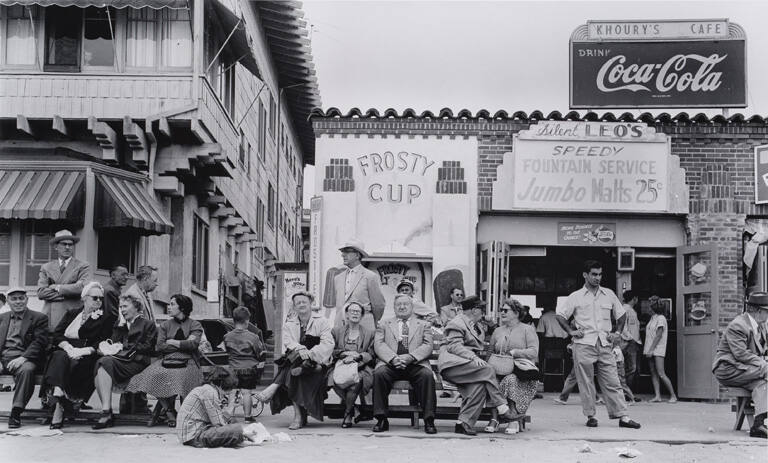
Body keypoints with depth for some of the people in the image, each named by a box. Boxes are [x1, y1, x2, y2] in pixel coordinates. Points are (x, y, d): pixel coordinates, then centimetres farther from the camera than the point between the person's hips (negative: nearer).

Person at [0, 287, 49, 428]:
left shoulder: (39, 318, 10)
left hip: (23, 359, -3)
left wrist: (23, 358, -18)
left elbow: (40, 342, -2)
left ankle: (16, 413, -35)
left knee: (26, 370, -37)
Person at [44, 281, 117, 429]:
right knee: (60, 357, -34)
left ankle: (59, 408, -42)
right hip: (66, 351, 2)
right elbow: (56, 335, 12)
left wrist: (84, 350, -14)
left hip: (87, 357, -2)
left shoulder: (106, 318, 16)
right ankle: (58, 393, -53)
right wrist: (68, 347, -9)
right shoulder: (72, 314, 25)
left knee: (74, 364, -35)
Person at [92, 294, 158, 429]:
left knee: (105, 363, -33)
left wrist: (124, 346, -4)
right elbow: (114, 342, 16)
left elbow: (147, 347, 0)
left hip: (136, 362, -5)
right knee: (101, 363, -31)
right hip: (120, 359, 5)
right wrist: (121, 324, 8)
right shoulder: (121, 325, 32)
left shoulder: (148, 324, 14)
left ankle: (106, 412, -41)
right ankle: (106, 413, -37)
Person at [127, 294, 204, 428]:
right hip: (168, 361, 2)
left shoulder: (195, 325, 12)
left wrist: (173, 342, 0)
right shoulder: (165, 325, 20)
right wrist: (183, 344, 1)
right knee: (155, 374, -31)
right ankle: (170, 411, -14)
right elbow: (158, 347, 5)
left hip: (188, 363, -2)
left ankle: (159, 411, -15)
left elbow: (193, 344, -7)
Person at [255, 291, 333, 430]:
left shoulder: (321, 321, 6)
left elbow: (328, 344, -7)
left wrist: (310, 353, -23)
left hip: (317, 361, -2)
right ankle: (299, 416, -31)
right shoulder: (289, 323, 16)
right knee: (293, 374, -30)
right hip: (295, 360, 2)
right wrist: (300, 350, -24)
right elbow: (287, 342, -2)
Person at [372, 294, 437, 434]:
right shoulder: (384, 325, 23)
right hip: (390, 362, 0)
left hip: (415, 363, 0)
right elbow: (379, 345, 6)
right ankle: (381, 419, -24)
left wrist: (410, 357, -13)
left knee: (427, 375, -32)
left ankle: (429, 420, -26)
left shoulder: (423, 325, 22)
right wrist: (393, 358, -14)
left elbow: (427, 346, 7)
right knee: (379, 373, -31)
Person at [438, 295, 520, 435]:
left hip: (471, 364, 8)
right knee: (487, 370, -28)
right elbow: (454, 346, -13)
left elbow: (480, 348, 35)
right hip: (452, 364, -8)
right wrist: (473, 357, -26)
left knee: (480, 384, -26)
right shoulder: (457, 323, 0)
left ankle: (463, 423, -30)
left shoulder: (478, 326, 29)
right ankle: (502, 408, -24)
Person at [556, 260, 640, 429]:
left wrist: (617, 332, 11)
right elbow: (560, 315, 8)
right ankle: (590, 415, 9)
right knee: (586, 382, 0)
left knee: (612, 382, -1)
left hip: (605, 345, 2)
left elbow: (620, 315, 23)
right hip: (584, 345, -2)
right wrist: (571, 331, -1)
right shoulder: (575, 297, 5)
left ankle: (623, 416, -3)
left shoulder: (609, 295, 13)